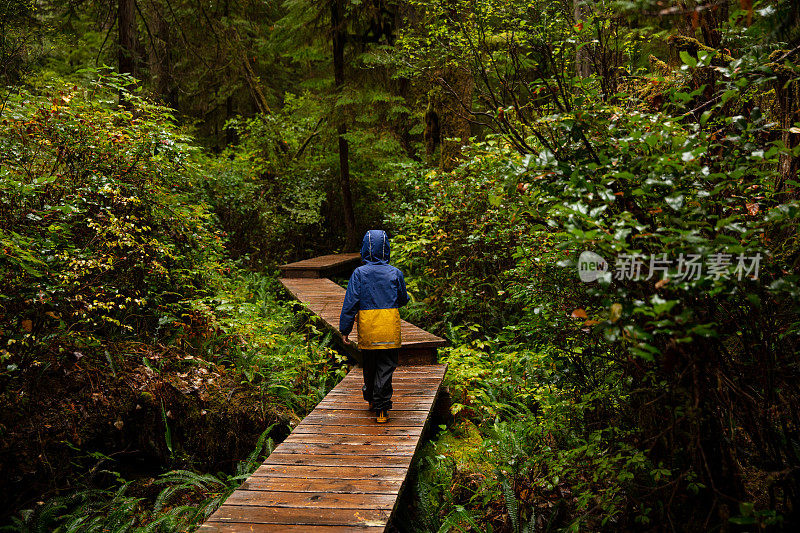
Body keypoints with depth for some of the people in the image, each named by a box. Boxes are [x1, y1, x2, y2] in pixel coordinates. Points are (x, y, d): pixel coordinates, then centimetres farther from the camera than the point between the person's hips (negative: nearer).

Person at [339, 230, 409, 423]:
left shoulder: (359, 273, -4)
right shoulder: (395, 273, -1)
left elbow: (350, 303, -6)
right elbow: (403, 300, 11)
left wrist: (345, 329, 0)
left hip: (367, 331, 1)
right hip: (390, 331, -1)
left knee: (369, 367, 20)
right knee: (385, 369, 4)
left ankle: (371, 399, 38)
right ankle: (382, 409, 2)